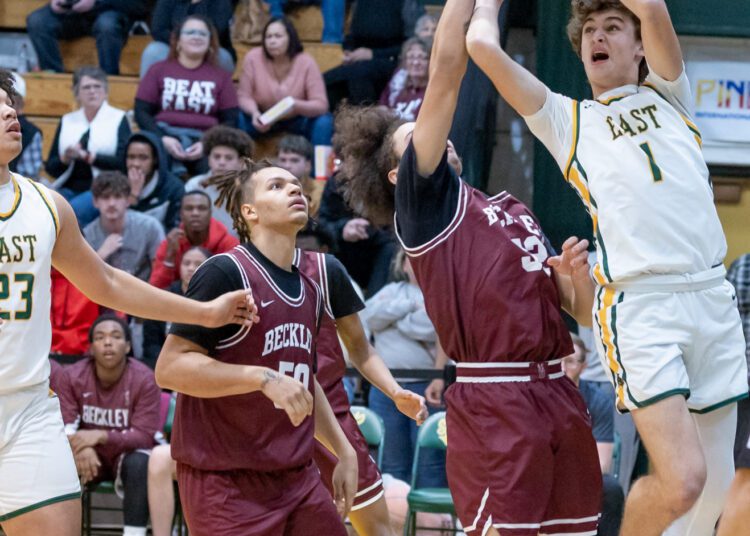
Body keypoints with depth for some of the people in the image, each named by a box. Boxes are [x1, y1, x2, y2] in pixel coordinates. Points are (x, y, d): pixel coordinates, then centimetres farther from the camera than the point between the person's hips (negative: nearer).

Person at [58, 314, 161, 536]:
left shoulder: (144, 380, -18)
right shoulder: (73, 376, -11)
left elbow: (145, 436, -22)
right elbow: (63, 427, -13)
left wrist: (101, 436, -38)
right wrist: (81, 446, -38)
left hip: (126, 453, -2)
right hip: (89, 456, 2)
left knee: (139, 463, -37)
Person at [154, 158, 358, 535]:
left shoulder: (310, 291, 15)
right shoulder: (225, 273, -12)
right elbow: (169, 368, -19)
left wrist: (343, 450, 22)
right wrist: (264, 378, -25)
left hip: (297, 476, 8)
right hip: (223, 479, -8)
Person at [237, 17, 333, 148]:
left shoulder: (306, 62, -20)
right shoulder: (253, 58, -18)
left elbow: (321, 105, -22)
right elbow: (244, 97, -11)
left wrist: (295, 106, -42)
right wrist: (254, 112, -33)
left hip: (298, 119, 0)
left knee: (323, 122, -27)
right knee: (239, 120, -28)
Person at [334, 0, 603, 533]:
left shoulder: (514, 210, 23)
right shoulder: (422, 201, 2)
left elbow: (584, 311, 21)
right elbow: (446, 72, -6)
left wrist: (579, 275, 1)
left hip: (559, 401, 7)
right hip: (493, 410, -7)